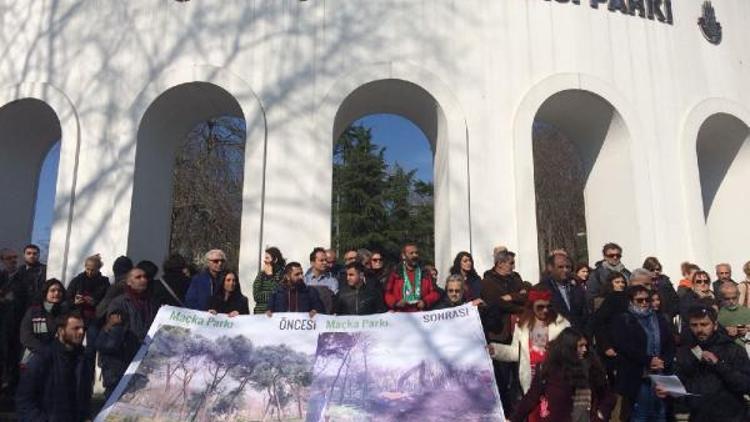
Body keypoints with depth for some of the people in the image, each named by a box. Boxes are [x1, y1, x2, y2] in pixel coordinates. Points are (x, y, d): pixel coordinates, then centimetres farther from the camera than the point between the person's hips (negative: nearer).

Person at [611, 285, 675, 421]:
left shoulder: (660, 319, 16)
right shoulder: (623, 320, 0)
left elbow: (671, 343, 9)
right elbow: (624, 346, -11)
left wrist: (664, 361, -9)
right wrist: (649, 361, -17)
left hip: (662, 377, 5)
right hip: (638, 378, -4)